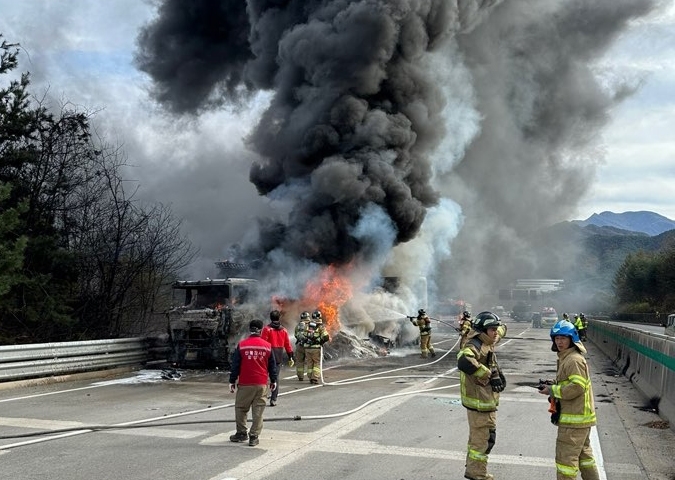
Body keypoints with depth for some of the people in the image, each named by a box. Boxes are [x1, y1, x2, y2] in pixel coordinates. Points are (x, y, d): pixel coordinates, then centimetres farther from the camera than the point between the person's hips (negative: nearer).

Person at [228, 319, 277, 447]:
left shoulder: (241, 345, -2)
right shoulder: (267, 346, 3)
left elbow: (235, 365, 0)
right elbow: (272, 365, 10)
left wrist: (232, 381, 8)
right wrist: (273, 380, 21)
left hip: (245, 384, -1)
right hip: (262, 384, 1)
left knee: (240, 408, 14)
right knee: (258, 410, 4)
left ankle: (241, 433, 19)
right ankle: (254, 436, 2)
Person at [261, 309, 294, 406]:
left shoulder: (266, 329, -5)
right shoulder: (284, 330, 7)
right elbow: (287, 344, 9)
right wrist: (290, 357, 14)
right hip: (279, 357, 3)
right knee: (276, 377, 7)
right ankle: (273, 399, 5)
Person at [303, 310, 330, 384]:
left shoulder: (307, 325, 6)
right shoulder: (320, 326, -7)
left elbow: (304, 335, 10)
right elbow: (325, 336, -12)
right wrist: (328, 339, 8)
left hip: (307, 347, 4)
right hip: (316, 347, -4)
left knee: (309, 363, 14)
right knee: (317, 363, 6)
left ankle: (310, 378, 17)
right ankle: (315, 378, -3)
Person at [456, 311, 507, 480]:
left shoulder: (486, 344, 6)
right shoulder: (475, 346, -22)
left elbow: (502, 328, 25)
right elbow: (464, 361, -44)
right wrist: (489, 374, -32)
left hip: (485, 400, 10)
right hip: (480, 402, -10)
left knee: (477, 437, 23)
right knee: (484, 439, 0)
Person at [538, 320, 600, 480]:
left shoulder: (574, 360, -17)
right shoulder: (565, 358, 15)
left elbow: (576, 387, -24)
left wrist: (552, 390, -17)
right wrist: (553, 390, 7)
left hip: (574, 418, -11)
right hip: (580, 417, 11)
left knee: (566, 456, -5)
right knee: (583, 454, 20)